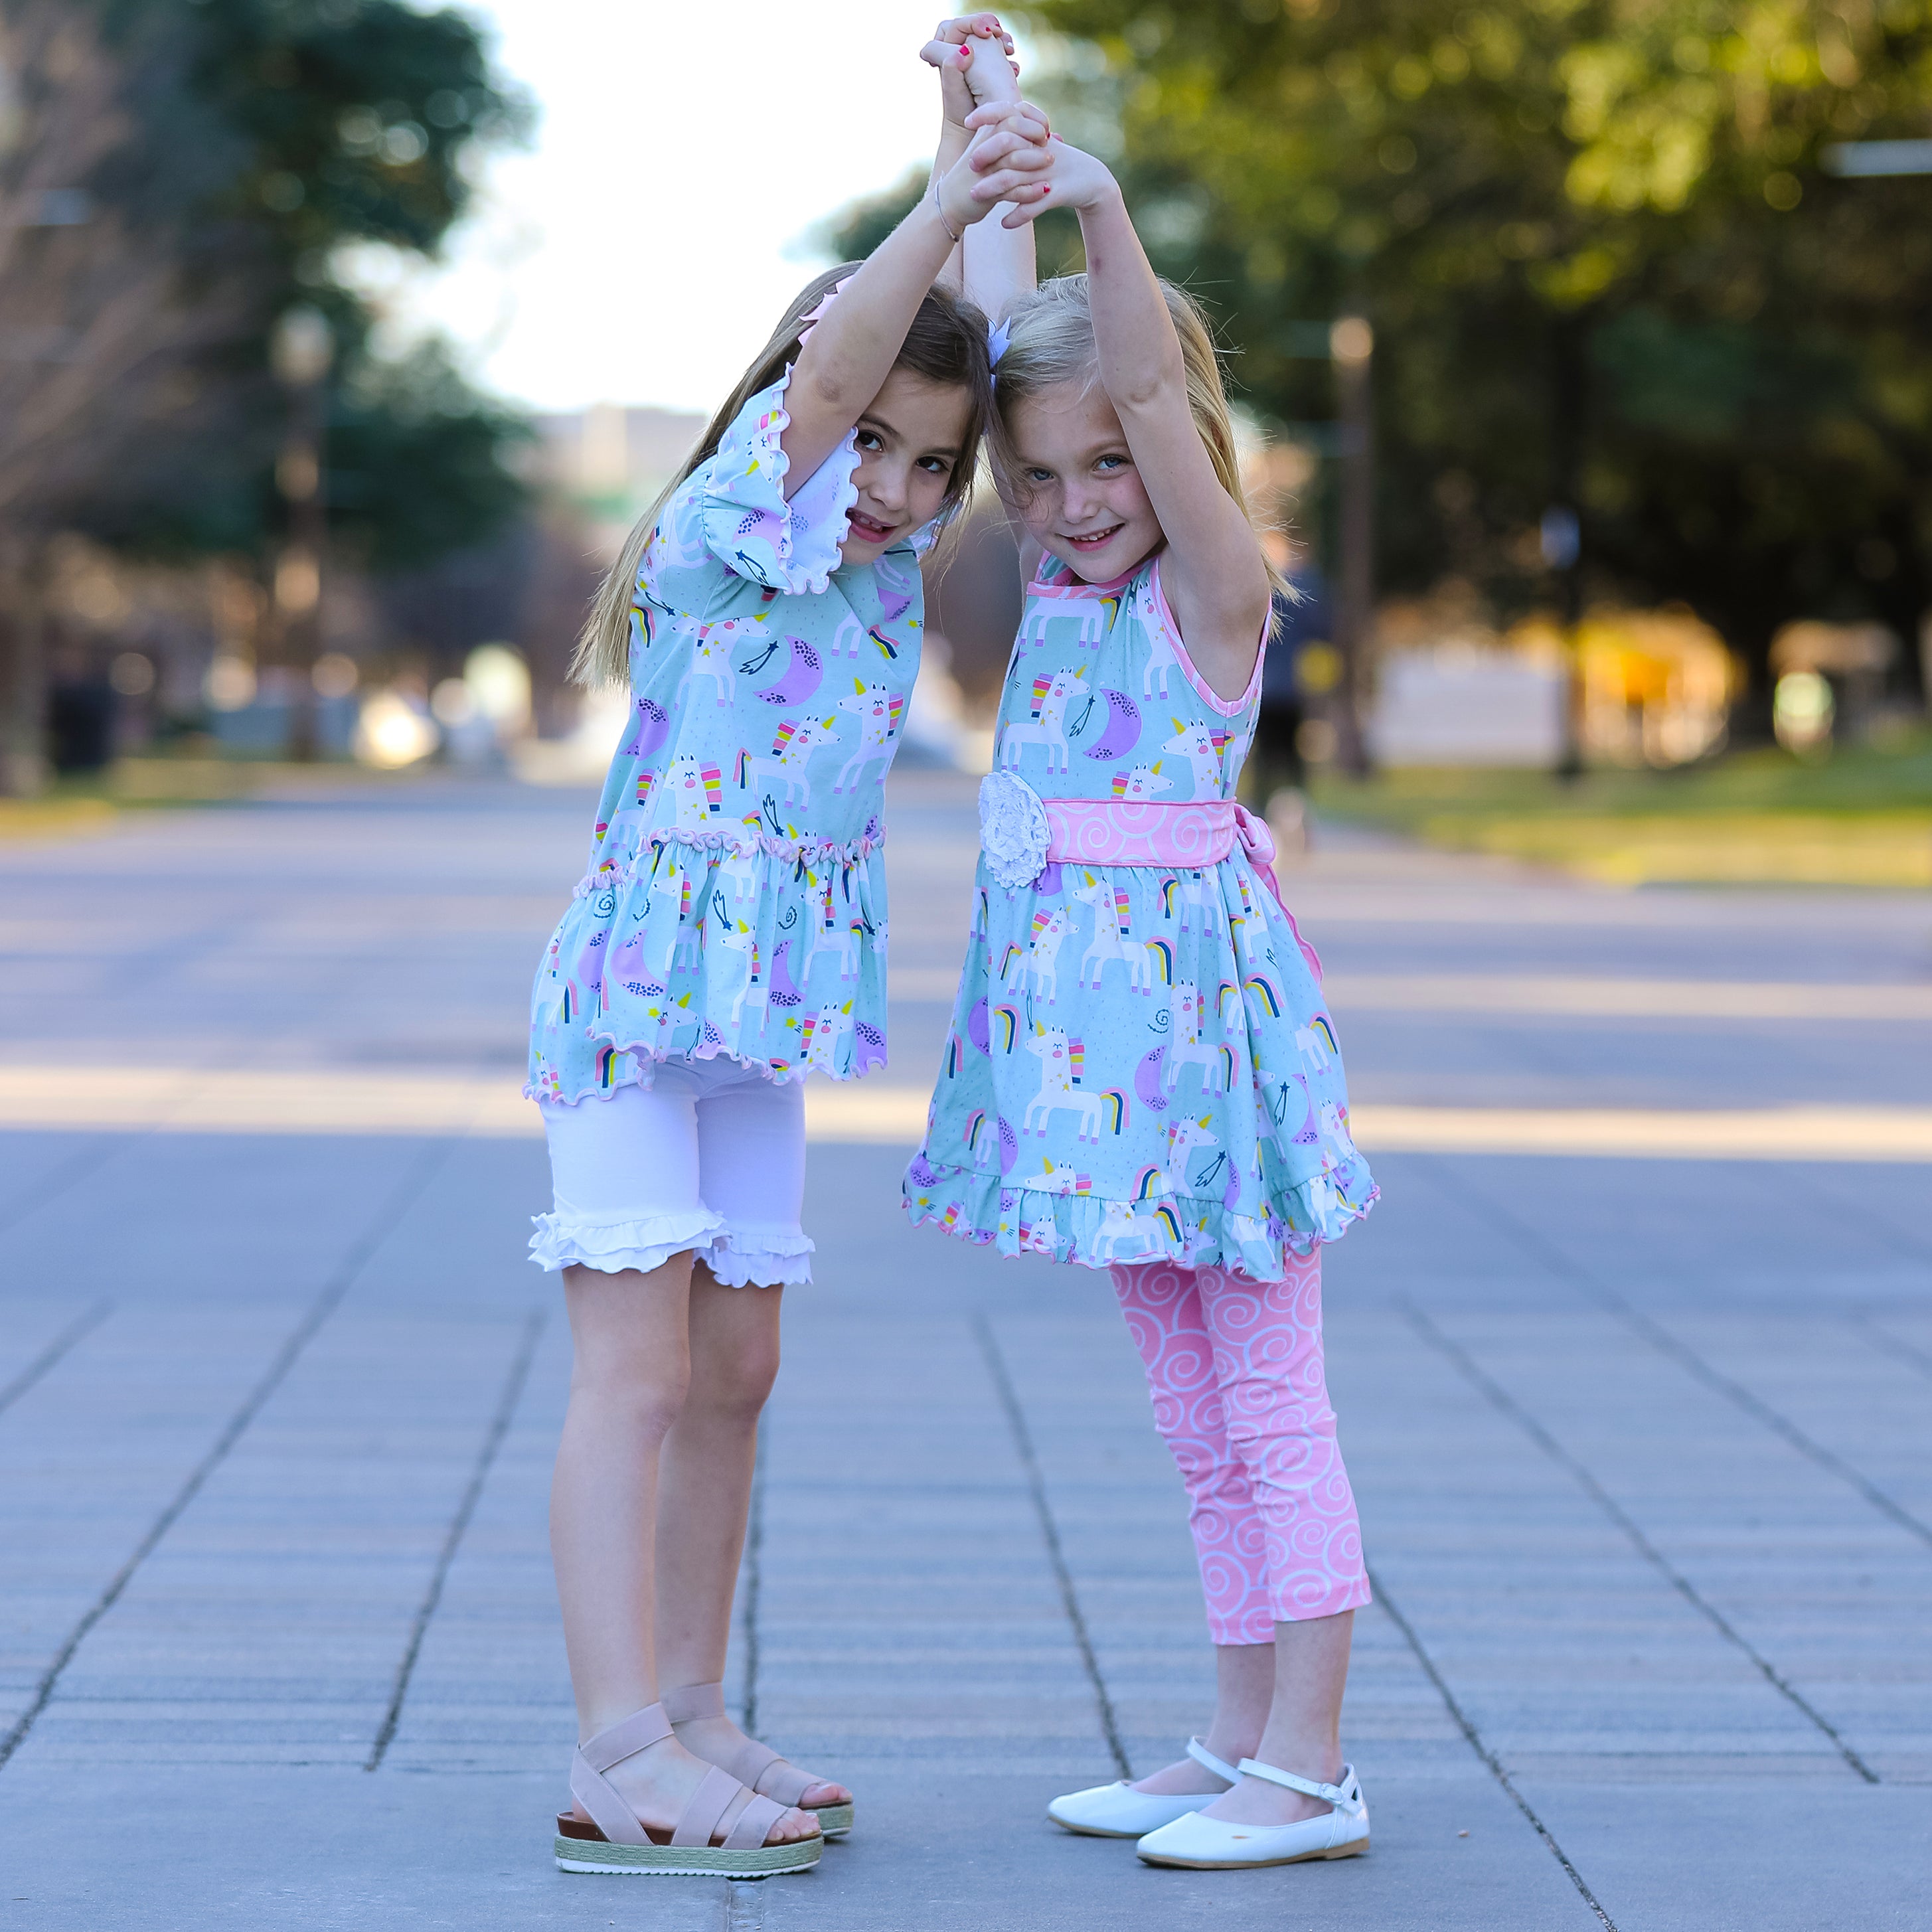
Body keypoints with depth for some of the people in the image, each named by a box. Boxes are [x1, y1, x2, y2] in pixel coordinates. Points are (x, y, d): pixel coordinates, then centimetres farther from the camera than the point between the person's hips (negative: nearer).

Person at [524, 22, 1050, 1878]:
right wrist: (944, 208, -40)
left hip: (767, 1019, 8)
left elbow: (973, 340, 13)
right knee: (638, 1369, -10)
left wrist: (990, 166, 3)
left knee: (732, 1373, 11)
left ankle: (685, 1715, 19)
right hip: (639, 985, -8)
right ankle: (618, 1758, -11)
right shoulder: (724, 532, -12)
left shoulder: (887, 567, 9)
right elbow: (821, 373, -30)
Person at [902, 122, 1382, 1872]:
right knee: (1198, 1421, 13)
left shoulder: (1213, 589, -9)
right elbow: (1001, 352, 14)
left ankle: (1311, 1769, 1)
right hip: (1099, 1034, 8)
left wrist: (1106, 212, -34)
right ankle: (1243, 1743, 20)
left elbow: (1150, 389, -25)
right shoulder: (1059, 583, 10)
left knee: (1269, 1404, -3)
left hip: (1206, 1012, -8)